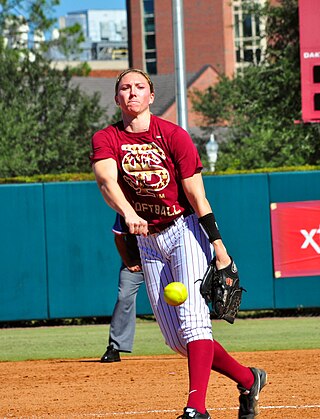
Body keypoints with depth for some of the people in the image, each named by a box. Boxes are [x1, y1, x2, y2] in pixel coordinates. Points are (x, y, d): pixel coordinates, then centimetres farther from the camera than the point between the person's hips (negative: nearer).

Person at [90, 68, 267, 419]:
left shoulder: (173, 135, -9)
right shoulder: (105, 140, -2)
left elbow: (196, 195, -10)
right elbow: (106, 180, -23)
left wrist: (218, 245, -15)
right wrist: (129, 215, -43)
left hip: (185, 230, -4)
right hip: (147, 241, 5)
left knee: (193, 319, -21)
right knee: (176, 339, 5)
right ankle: (248, 380, 22)